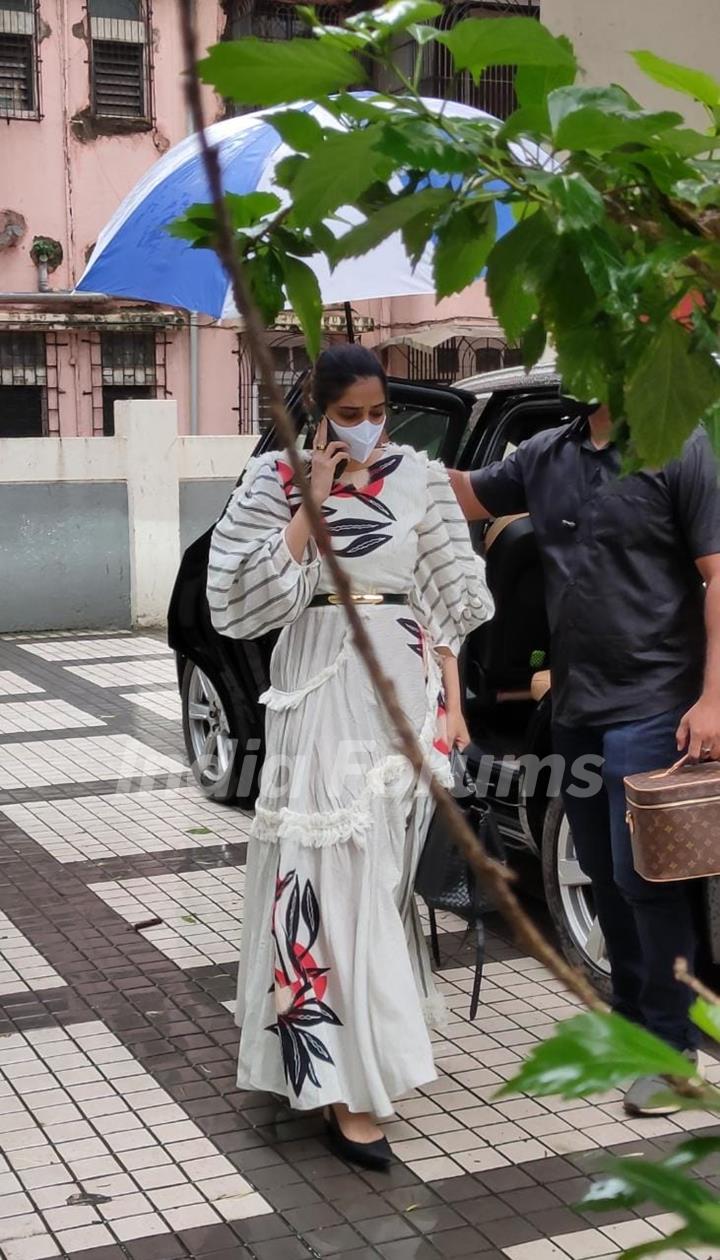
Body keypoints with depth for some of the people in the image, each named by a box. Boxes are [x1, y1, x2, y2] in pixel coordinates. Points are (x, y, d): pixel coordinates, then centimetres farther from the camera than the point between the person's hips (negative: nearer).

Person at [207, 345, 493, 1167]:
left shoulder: (420, 478, 5)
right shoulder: (277, 479, -1)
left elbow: (445, 601, 9)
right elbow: (247, 595, -11)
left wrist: (452, 701, 4)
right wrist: (314, 499, -13)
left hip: (403, 688, 2)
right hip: (321, 693, -2)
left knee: (381, 869, 8)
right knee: (330, 871, -6)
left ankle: (348, 1058, 25)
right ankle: (347, 1084, -3)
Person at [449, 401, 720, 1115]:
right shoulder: (547, 456, 8)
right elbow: (466, 495, 21)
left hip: (651, 706, -6)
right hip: (574, 707, 6)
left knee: (643, 876, -4)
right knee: (605, 874, 14)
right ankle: (629, 1016, 29)